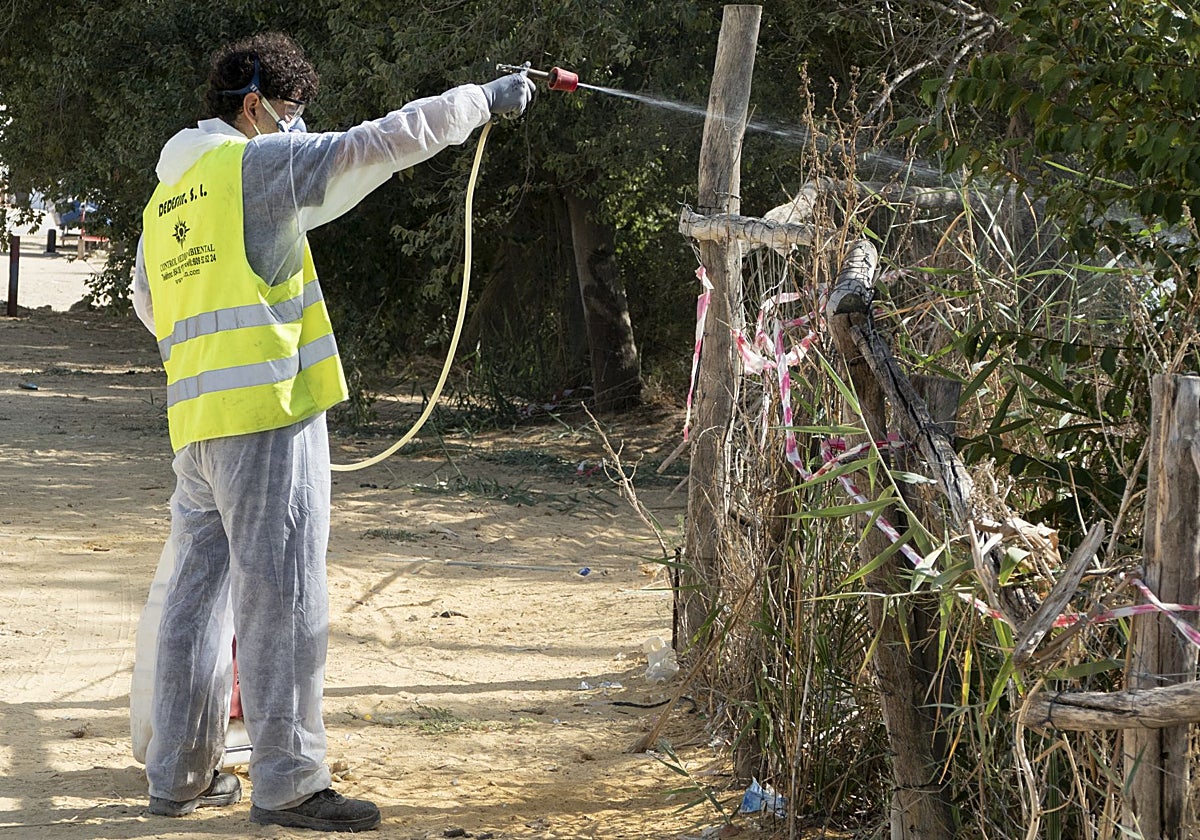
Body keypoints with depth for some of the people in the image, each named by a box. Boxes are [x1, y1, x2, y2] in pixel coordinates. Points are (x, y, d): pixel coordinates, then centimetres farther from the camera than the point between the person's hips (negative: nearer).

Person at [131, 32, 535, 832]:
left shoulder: (164, 203, 20)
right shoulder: (259, 162, -4)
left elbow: (149, 302, 31)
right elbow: (378, 143, -8)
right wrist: (484, 100, -1)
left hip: (195, 420, 8)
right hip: (268, 412, -8)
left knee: (200, 593, 12)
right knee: (282, 596, -5)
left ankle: (181, 773, 17)